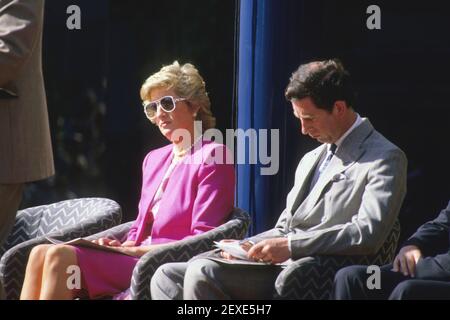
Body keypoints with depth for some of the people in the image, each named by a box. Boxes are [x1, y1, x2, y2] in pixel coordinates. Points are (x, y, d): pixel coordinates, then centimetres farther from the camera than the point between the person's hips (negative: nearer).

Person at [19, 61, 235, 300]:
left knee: (60, 256, -25)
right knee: (40, 253, -15)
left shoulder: (213, 156, -2)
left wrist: (137, 250, -13)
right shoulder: (154, 159, 24)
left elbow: (202, 241, -10)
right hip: (136, 255, 8)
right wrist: (123, 246, 1)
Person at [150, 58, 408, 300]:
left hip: (312, 277, -9)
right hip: (275, 264, 9)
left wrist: (291, 246, -20)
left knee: (202, 272, -26)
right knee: (167, 277, -4)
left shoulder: (385, 159, -4)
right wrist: (250, 246, 5)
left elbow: (368, 233, -18)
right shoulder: (311, 160, 25)